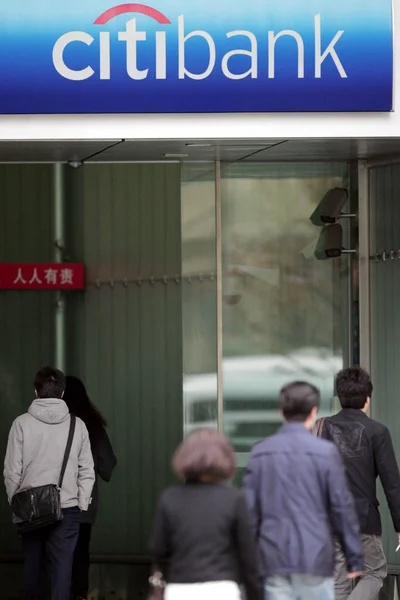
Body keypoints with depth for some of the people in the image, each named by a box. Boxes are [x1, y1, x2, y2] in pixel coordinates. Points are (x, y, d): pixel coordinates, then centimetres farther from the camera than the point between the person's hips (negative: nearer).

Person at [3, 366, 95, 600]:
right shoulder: (77, 425, -3)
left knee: (34, 563, 15)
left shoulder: (22, 423, -6)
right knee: (63, 565, 1)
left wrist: (15, 502, 8)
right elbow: (87, 470, -2)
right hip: (67, 507, -1)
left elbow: (12, 471, -5)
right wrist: (82, 505, 7)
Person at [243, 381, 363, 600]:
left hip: (274, 559, 3)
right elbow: (342, 507, -5)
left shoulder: (260, 453, 5)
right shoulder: (325, 452, -5)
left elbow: (250, 509, 6)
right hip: (315, 558, -3)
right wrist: (355, 559, 2)